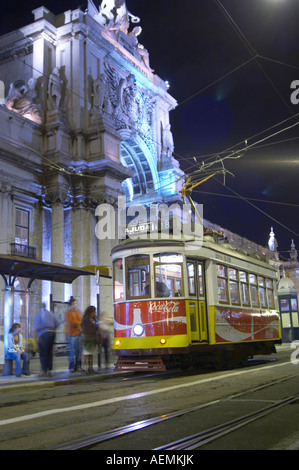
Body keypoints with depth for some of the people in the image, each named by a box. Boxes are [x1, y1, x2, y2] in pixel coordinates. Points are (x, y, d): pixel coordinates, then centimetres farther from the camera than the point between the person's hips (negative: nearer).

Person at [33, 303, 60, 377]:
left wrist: (35, 329, 11)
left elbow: (36, 327, -11)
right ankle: (49, 370, 17)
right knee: (50, 352, 14)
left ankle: (44, 371, 2)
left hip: (43, 334, -6)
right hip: (52, 333, 6)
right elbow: (57, 324, 9)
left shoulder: (38, 314, -6)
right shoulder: (51, 313, 10)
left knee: (43, 354, 2)